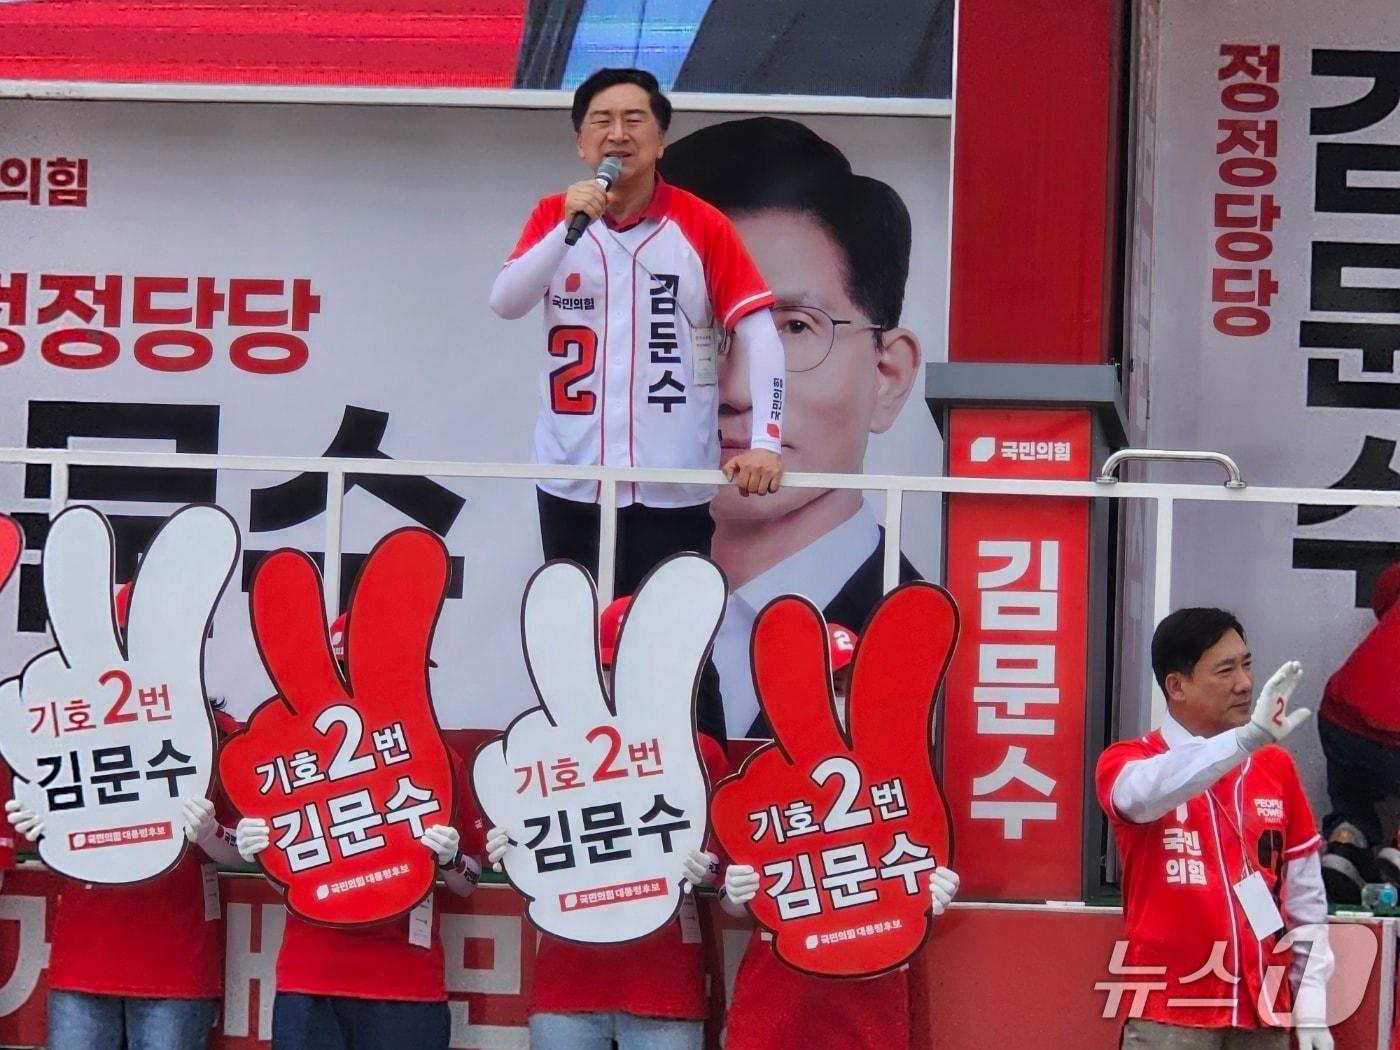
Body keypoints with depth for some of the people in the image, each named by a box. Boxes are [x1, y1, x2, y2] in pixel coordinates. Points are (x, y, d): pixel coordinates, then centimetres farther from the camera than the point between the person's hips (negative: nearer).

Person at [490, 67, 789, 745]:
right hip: (572, 483, 2)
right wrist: (570, 226, -20)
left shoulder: (702, 227, 0)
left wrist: (765, 442, -14)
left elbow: (759, 334, -3)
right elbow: (505, 302, -8)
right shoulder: (554, 217, 7)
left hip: (674, 486, -2)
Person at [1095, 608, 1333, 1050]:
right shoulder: (1127, 761, -3)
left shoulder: (1277, 766, 9)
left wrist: (1312, 1003, 6)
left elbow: (1306, 895, 12)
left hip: (1261, 1013, 4)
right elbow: (1143, 793, -28)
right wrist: (1248, 737, -38)